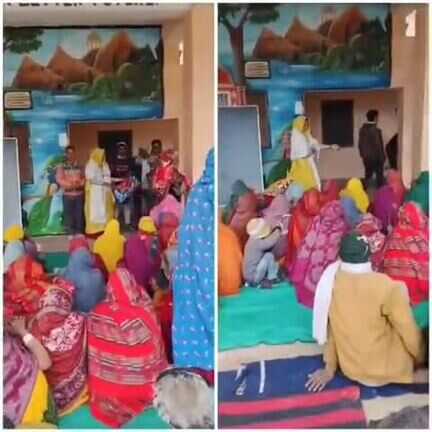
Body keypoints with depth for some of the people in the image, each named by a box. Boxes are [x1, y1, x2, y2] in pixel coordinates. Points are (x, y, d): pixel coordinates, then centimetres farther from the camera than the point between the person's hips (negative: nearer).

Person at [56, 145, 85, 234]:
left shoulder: (79, 166, 8)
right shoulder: (61, 167, 0)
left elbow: (84, 178, 9)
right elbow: (59, 179, -6)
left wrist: (80, 184, -12)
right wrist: (70, 184, -17)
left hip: (79, 194, 2)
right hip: (67, 195, -2)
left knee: (79, 214, 4)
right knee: (68, 214, 0)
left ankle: (79, 233, 13)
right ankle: (70, 233, 9)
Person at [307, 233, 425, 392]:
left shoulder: (331, 281, -8)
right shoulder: (387, 287, -22)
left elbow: (331, 329, 1)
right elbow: (410, 334, -12)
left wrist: (330, 367, 9)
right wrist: (421, 359, 8)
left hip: (350, 369, 5)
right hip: (384, 370, -4)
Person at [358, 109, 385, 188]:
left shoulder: (362, 129, 1)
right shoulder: (376, 130, -19)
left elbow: (360, 144, 7)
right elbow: (379, 145, -17)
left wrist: (362, 155, 19)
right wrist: (382, 157, -6)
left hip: (366, 157, 6)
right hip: (376, 157, -6)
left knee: (368, 175, 14)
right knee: (379, 176, 8)